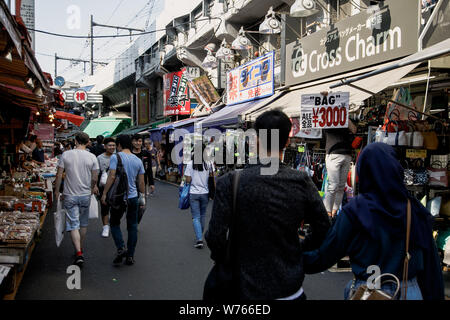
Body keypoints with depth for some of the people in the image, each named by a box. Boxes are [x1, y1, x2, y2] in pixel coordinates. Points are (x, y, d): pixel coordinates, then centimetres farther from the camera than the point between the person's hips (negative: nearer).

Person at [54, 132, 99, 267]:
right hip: (85, 195, 1)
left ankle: (79, 253, -13)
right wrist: (93, 188, 20)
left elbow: (59, 175, -5)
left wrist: (57, 191, 9)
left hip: (70, 195, -1)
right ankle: (80, 249, 31)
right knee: (83, 223, 17)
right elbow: (95, 178, -1)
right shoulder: (92, 157, -5)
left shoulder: (66, 155, -6)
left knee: (73, 224, -1)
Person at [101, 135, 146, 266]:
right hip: (134, 197, 4)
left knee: (114, 223, 14)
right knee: (132, 226, 10)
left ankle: (121, 248, -6)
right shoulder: (138, 160, 5)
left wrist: (104, 193, -9)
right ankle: (130, 256, 14)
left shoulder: (116, 157, -9)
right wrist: (143, 196, 19)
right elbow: (141, 182, 8)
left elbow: (112, 177, -15)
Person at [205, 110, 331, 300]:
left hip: (247, 288, -1)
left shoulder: (230, 183, -16)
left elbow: (215, 236, -18)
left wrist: (221, 258, 2)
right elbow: (323, 232, -3)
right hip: (291, 289, 2)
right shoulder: (302, 182, -9)